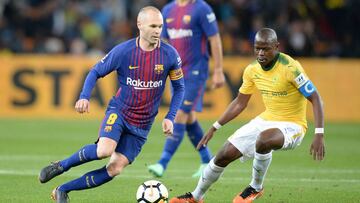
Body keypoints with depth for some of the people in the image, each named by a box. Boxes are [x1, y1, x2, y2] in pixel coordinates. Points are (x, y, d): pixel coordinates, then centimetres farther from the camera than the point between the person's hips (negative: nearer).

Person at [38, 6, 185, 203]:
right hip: (119, 111, -3)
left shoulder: (170, 54, -8)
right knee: (104, 150, -31)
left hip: (142, 125, 3)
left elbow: (179, 87, 6)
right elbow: (96, 72, 0)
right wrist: (84, 97, -17)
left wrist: (170, 117, -5)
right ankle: (60, 166, -5)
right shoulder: (122, 51, -12)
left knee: (115, 169, -5)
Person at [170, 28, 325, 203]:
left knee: (263, 141, -39)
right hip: (265, 120, 7)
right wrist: (214, 128, 12)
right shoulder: (252, 70, -1)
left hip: (291, 126, -6)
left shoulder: (290, 67, -21)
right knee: (224, 155, 1)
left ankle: (256, 188, -11)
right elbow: (239, 103, 13)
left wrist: (319, 135, -30)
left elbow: (315, 99, -20)